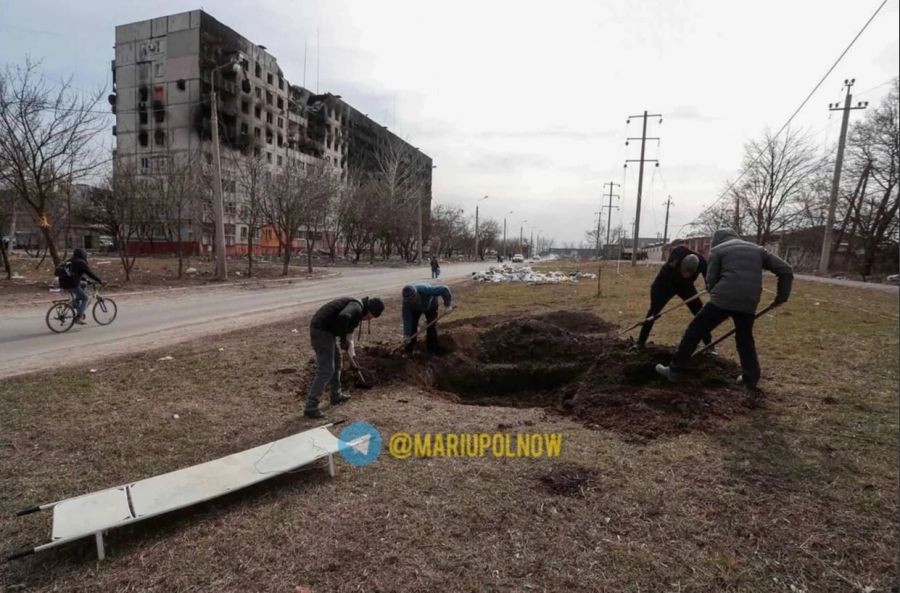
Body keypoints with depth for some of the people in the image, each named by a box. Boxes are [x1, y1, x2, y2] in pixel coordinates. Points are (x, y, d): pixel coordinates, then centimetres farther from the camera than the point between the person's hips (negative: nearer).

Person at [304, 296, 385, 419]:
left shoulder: (355, 308, 17)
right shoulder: (357, 307, -15)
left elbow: (349, 332, 27)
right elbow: (343, 317, -38)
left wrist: (352, 353, 28)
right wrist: (343, 340, -24)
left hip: (322, 330, 11)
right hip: (322, 331, -11)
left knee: (336, 361, 24)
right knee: (326, 371, -7)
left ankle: (336, 396, 38)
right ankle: (310, 408, -1)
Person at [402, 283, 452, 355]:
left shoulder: (426, 290, -47)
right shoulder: (406, 301, -35)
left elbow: (444, 289, -41)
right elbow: (407, 318, -31)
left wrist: (447, 305, -41)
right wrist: (406, 334, -33)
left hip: (431, 306, -2)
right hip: (415, 309, 2)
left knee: (431, 326, -10)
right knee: (412, 325, -5)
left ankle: (432, 349, 1)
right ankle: (410, 346, 14)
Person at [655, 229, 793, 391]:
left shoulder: (718, 249, 12)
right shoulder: (757, 249, 24)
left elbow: (711, 280, 5)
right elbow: (785, 270, 19)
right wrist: (781, 296, 23)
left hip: (723, 299, -4)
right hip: (748, 303, 4)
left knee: (694, 331, 5)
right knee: (745, 339, 24)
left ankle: (674, 370, 7)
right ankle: (751, 380, 27)